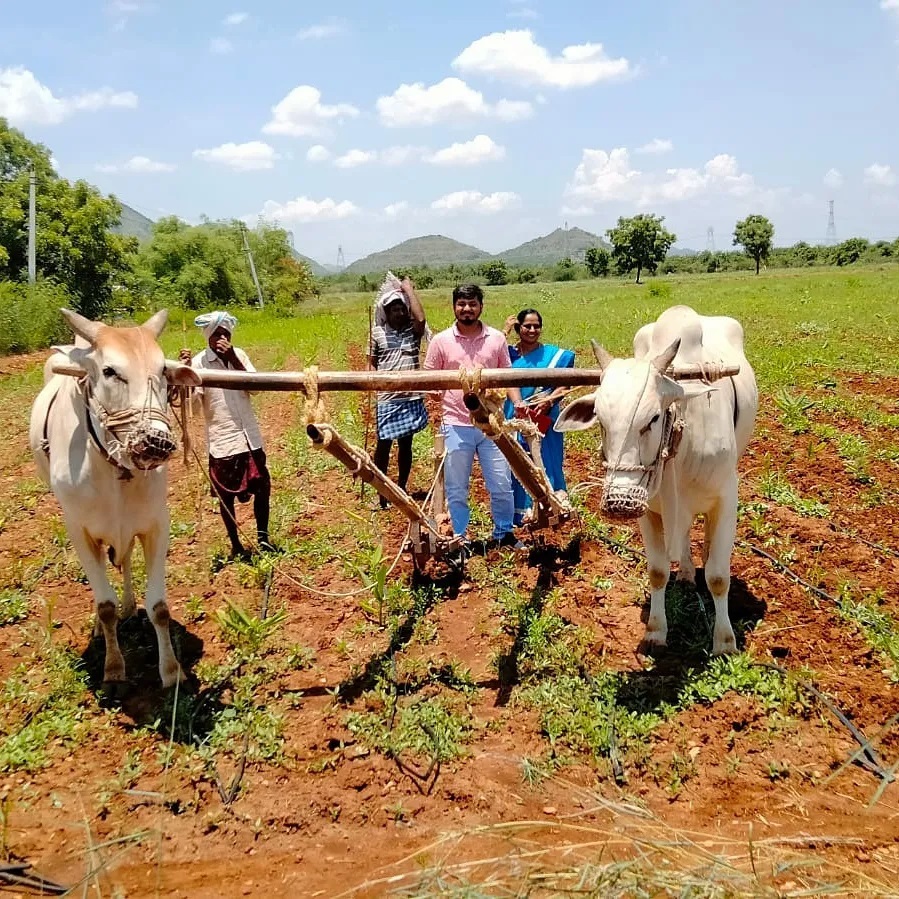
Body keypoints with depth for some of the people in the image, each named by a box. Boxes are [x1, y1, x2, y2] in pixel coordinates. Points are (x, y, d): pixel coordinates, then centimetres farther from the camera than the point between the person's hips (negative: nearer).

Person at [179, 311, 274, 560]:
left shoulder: (238, 355, 3)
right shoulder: (199, 362, -8)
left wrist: (233, 358, -17)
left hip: (250, 437, 3)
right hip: (222, 441, -3)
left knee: (262, 487, 9)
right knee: (226, 495, 8)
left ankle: (263, 537, 29)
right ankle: (236, 546, 24)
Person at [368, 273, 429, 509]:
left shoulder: (413, 330, 3)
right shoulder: (377, 333, 3)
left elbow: (421, 318, -19)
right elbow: (371, 363, 12)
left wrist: (408, 289, -11)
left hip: (411, 398, 1)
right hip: (386, 399, -1)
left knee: (406, 444, 10)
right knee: (383, 445, 1)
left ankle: (401, 488, 23)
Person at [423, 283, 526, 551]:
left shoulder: (496, 338, 3)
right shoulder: (441, 341, -1)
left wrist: (518, 403, -6)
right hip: (457, 426, -1)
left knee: (501, 484, 7)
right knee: (456, 488, 8)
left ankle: (503, 533, 27)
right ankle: (461, 538, 24)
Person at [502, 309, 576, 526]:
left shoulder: (553, 354, 2)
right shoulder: (509, 353, 5)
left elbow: (565, 384, -3)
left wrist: (550, 400, -20)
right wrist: (504, 332, -13)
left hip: (544, 420, -2)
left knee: (545, 464, 3)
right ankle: (521, 513, 17)